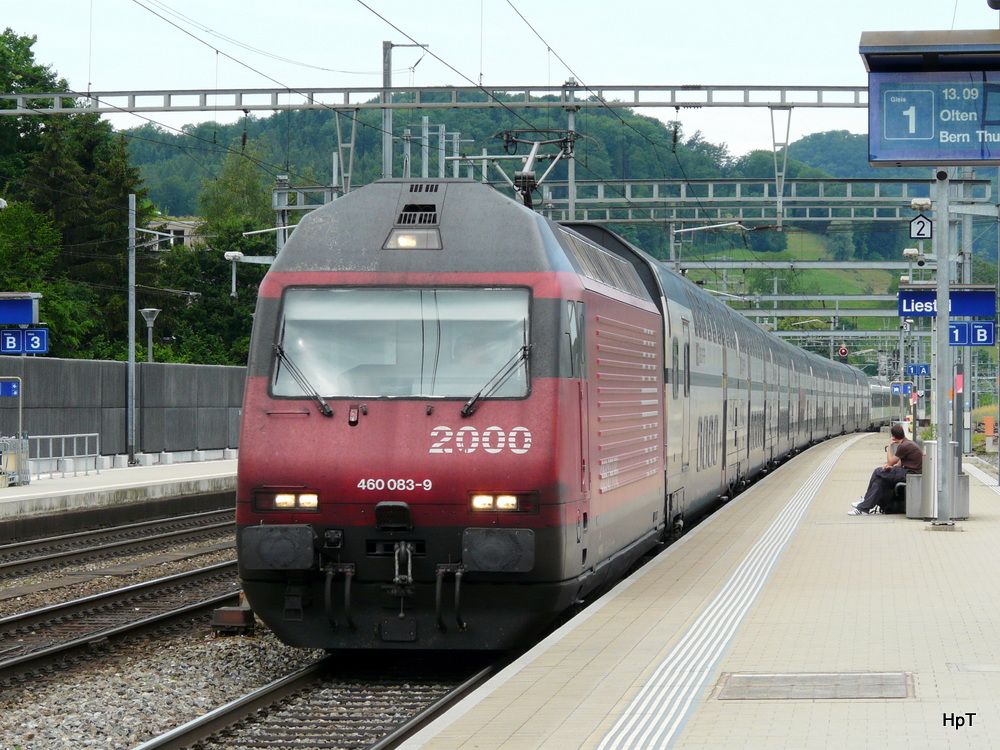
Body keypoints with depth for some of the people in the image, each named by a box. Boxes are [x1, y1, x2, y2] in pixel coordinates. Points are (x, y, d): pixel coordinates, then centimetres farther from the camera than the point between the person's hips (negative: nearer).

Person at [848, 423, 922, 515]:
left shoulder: (904, 446, -16)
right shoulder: (908, 443, 17)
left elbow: (890, 462, -8)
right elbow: (901, 463, 19)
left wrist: (889, 446, 2)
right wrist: (892, 466, -2)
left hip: (910, 474, -10)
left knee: (878, 472, -5)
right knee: (880, 480, 5)